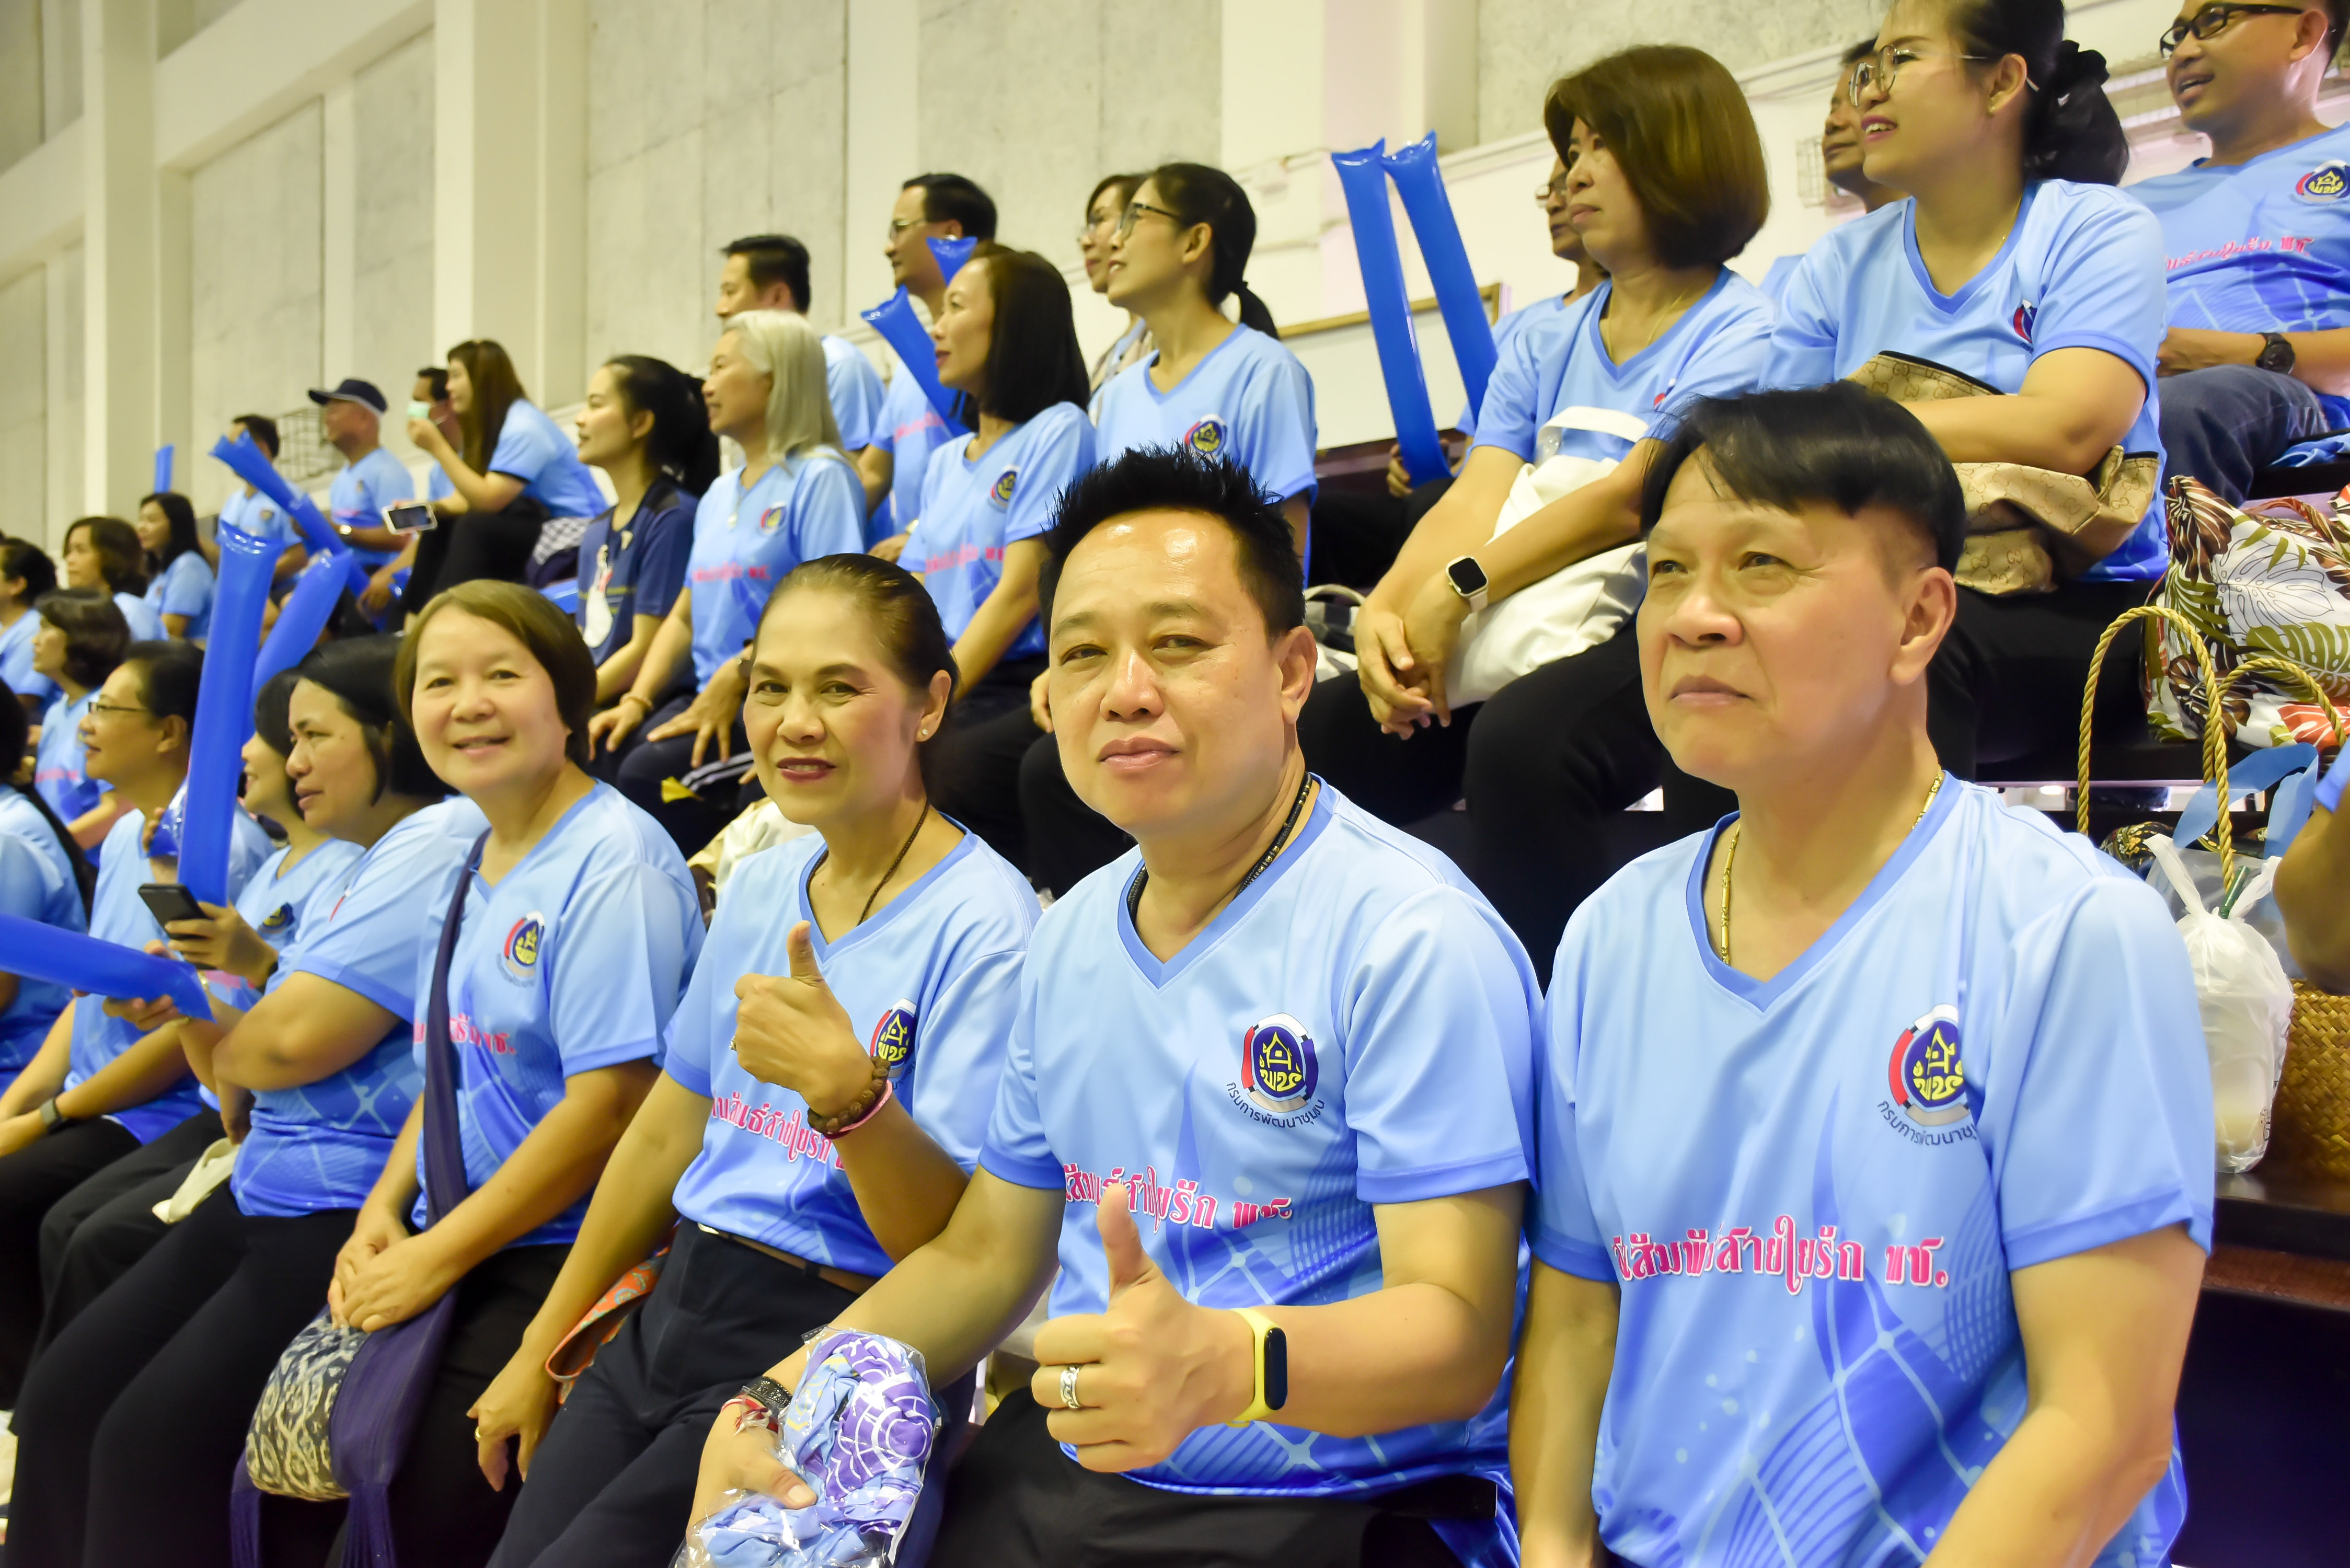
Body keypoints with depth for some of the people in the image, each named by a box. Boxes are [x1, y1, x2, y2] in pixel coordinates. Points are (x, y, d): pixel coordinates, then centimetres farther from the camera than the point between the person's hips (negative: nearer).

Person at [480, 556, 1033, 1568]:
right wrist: (540, 1351, 21)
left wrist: (848, 1095, -35)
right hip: (677, 1309, 7)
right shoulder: (759, 888, 8)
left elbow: (958, 1247, -17)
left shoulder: (981, 926, -14)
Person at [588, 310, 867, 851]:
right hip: (708, 694, 8)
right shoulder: (719, 495, 22)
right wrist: (638, 699, 4)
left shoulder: (820, 476, -4)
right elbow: (686, 614, 20)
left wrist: (735, 678, -20)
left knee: (651, 774, -29)